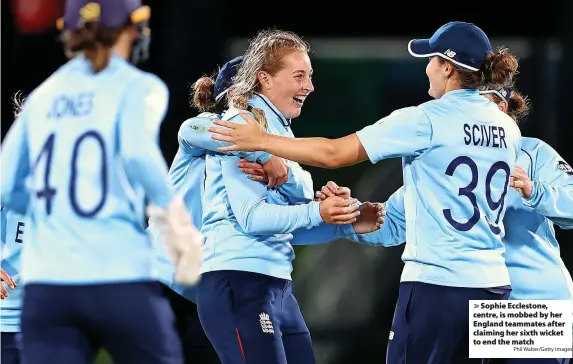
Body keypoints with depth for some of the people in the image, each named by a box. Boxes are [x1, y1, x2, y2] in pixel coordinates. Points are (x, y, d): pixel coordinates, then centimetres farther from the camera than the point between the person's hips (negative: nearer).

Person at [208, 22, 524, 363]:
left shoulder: (424, 120, -9)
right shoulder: (509, 128, 9)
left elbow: (333, 153, -9)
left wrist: (261, 141, 1)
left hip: (437, 283, -6)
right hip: (493, 285, 6)